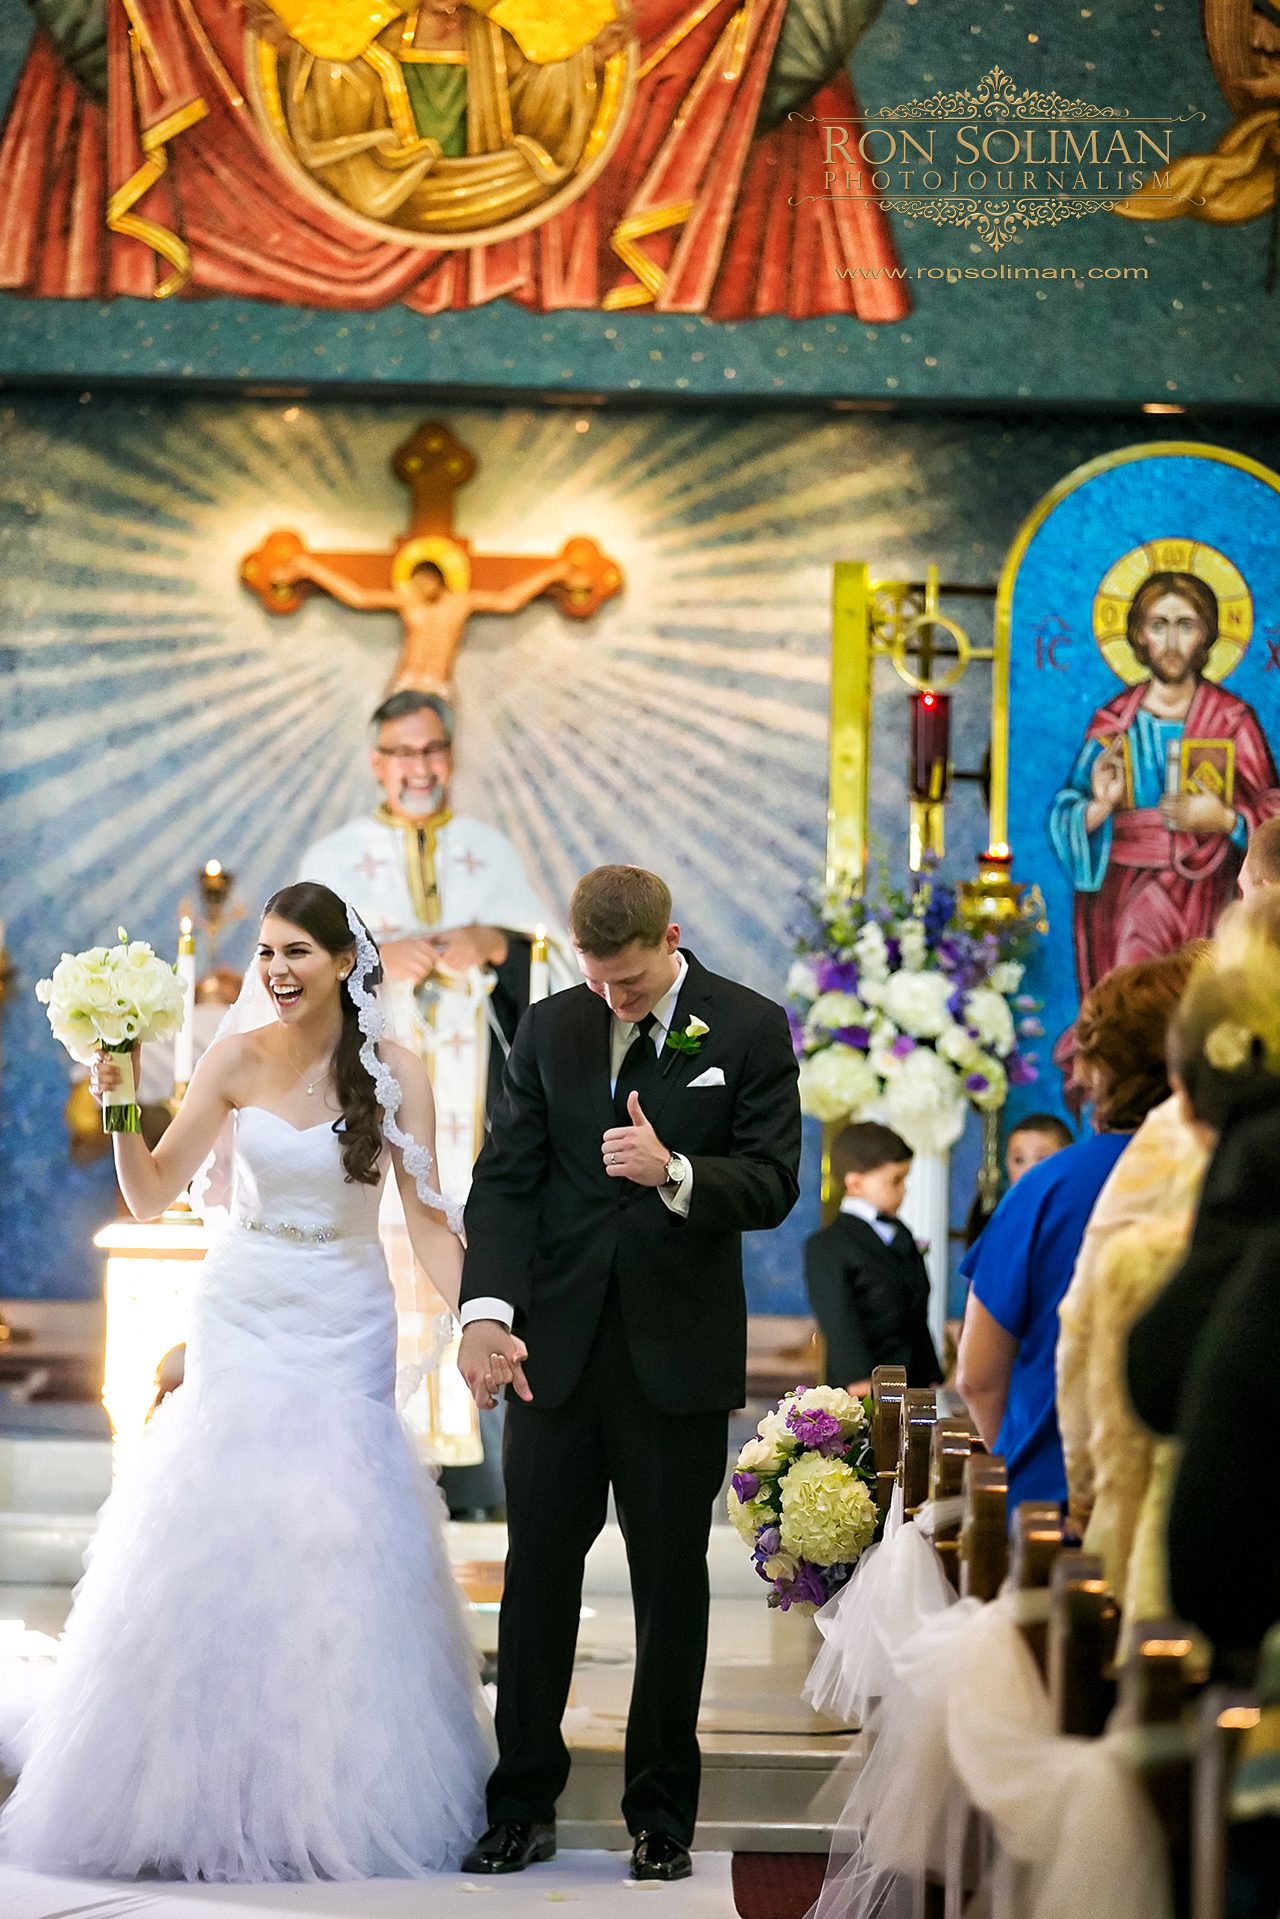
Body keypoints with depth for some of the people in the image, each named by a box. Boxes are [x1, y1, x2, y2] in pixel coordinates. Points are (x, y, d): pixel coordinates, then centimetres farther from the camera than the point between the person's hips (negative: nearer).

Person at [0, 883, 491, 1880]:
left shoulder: (395, 1070, -5)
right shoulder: (238, 1060, -2)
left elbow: (426, 1217, -5)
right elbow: (152, 1196, 2)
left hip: (345, 1327, -1)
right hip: (242, 1313, 1)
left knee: (337, 1554, -3)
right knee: (215, 1544, -2)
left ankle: (333, 1795, 9)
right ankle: (215, 1790, 8)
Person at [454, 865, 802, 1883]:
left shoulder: (748, 1029, -3)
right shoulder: (548, 1031, 4)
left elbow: (773, 1183, -7)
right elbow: (505, 1179, 1)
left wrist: (674, 1172, -26)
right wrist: (489, 1309, -14)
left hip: (678, 1352, -2)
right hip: (557, 1348, 2)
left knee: (672, 1587, 6)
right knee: (537, 1575, 3)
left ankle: (662, 1816, 15)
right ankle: (524, 1808, 12)